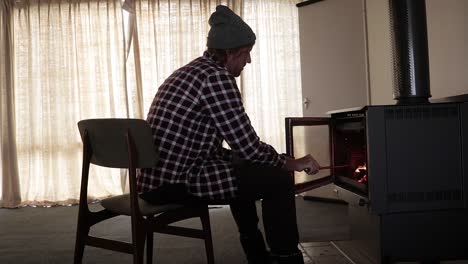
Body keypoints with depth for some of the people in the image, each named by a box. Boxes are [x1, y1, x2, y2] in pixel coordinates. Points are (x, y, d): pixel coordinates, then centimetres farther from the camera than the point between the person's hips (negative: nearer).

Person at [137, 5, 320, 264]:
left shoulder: (191, 71, 18)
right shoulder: (217, 77, -13)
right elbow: (249, 147, -15)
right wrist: (292, 163, 3)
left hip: (158, 177, 11)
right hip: (176, 182, -11)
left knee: (240, 168, 30)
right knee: (278, 179, -10)